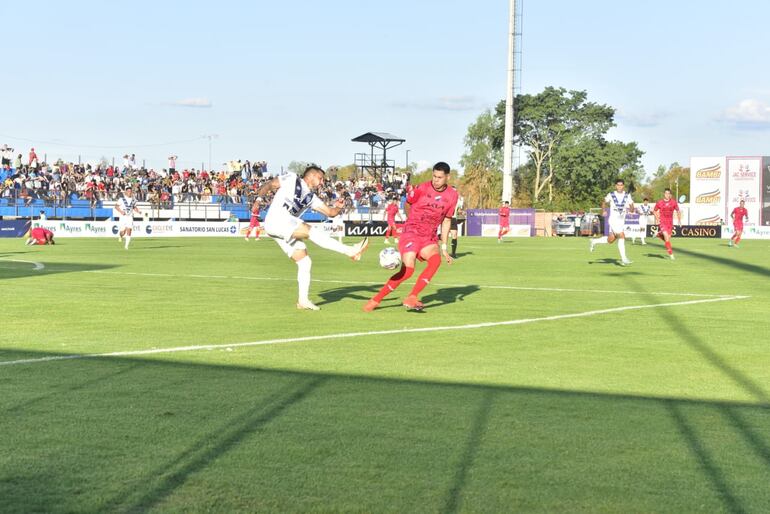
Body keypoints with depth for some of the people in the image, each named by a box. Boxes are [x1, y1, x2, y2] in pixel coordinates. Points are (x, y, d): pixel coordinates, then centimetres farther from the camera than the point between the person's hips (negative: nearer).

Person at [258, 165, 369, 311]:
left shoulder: (311, 197, 22)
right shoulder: (291, 179, 7)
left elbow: (330, 212, 17)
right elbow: (270, 184, 5)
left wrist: (337, 207, -1)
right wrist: (257, 197, -5)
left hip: (287, 229, 9)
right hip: (276, 220, -9)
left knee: (305, 262, 4)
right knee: (312, 231, -24)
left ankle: (303, 300, 12)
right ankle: (350, 251, -29)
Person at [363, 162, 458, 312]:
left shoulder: (452, 195, 1)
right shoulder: (422, 189, -11)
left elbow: (446, 221, 11)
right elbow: (407, 204, 8)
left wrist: (444, 247, 10)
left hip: (429, 237, 4)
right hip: (411, 233, -4)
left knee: (436, 259, -27)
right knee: (408, 270, -21)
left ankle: (411, 298, -25)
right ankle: (375, 300, -8)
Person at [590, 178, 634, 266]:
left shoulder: (627, 196, 3)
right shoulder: (611, 195, -3)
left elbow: (632, 209, -1)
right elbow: (604, 203, 15)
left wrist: (631, 208, -23)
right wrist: (604, 210, -2)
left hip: (622, 221, 5)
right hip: (614, 220, -5)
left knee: (610, 240, 9)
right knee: (621, 237, -18)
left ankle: (595, 241, 33)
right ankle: (623, 259, -15)